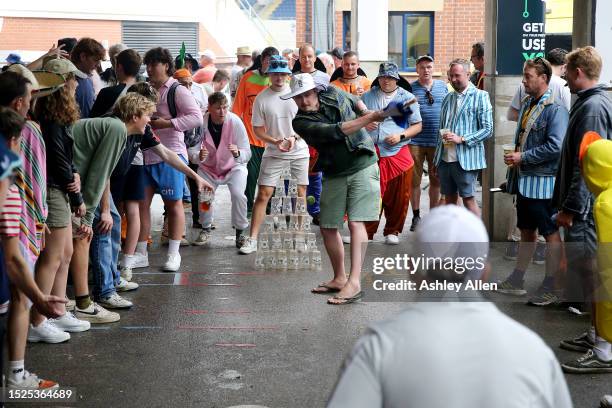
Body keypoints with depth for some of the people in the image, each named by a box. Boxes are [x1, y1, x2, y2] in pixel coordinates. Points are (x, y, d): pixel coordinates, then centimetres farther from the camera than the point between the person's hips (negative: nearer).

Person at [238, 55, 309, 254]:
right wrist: (275, 141, -17)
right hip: (273, 153, -1)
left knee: (300, 195, 6)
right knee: (263, 194, -5)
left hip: (299, 151, 1)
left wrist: (294, 138, -15)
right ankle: (252, 239, -2)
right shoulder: (262, 98, -4)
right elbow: (257, 129, 0)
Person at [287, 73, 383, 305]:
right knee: (327, 228, 6)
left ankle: (354, 282, -20)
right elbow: (336, 131, -24)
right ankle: (339, 278, 24)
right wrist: (370, 118, -27)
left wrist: (365, 112, 4)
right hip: (334, 175, 2)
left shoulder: (334, 94, -2)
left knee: (356, 223, -15)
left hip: (363, 166, -2)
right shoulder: (301, 123, -11)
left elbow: (354, 101, 23)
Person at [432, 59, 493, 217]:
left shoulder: (480, 96, -3)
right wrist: (436, 159, 15)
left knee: (468, 199, -3)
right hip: (445, 158, 6)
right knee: (449, 199, 10)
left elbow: (488, 129, -9)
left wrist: (461, 139, -18)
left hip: (465, 159, -6)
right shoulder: (448, 98, 15)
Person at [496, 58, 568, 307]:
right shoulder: (528, 104, 11)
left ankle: (550, 288, 8)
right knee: (526, 232, 18)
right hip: (524, 180, 9)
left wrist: (522, 157, -18)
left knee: (551, 234, 2)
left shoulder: (555, 110, -16)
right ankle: (517, 280, 27)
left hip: (543, 183, -9)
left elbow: (555, 147, -23)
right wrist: (514, 160, 9)